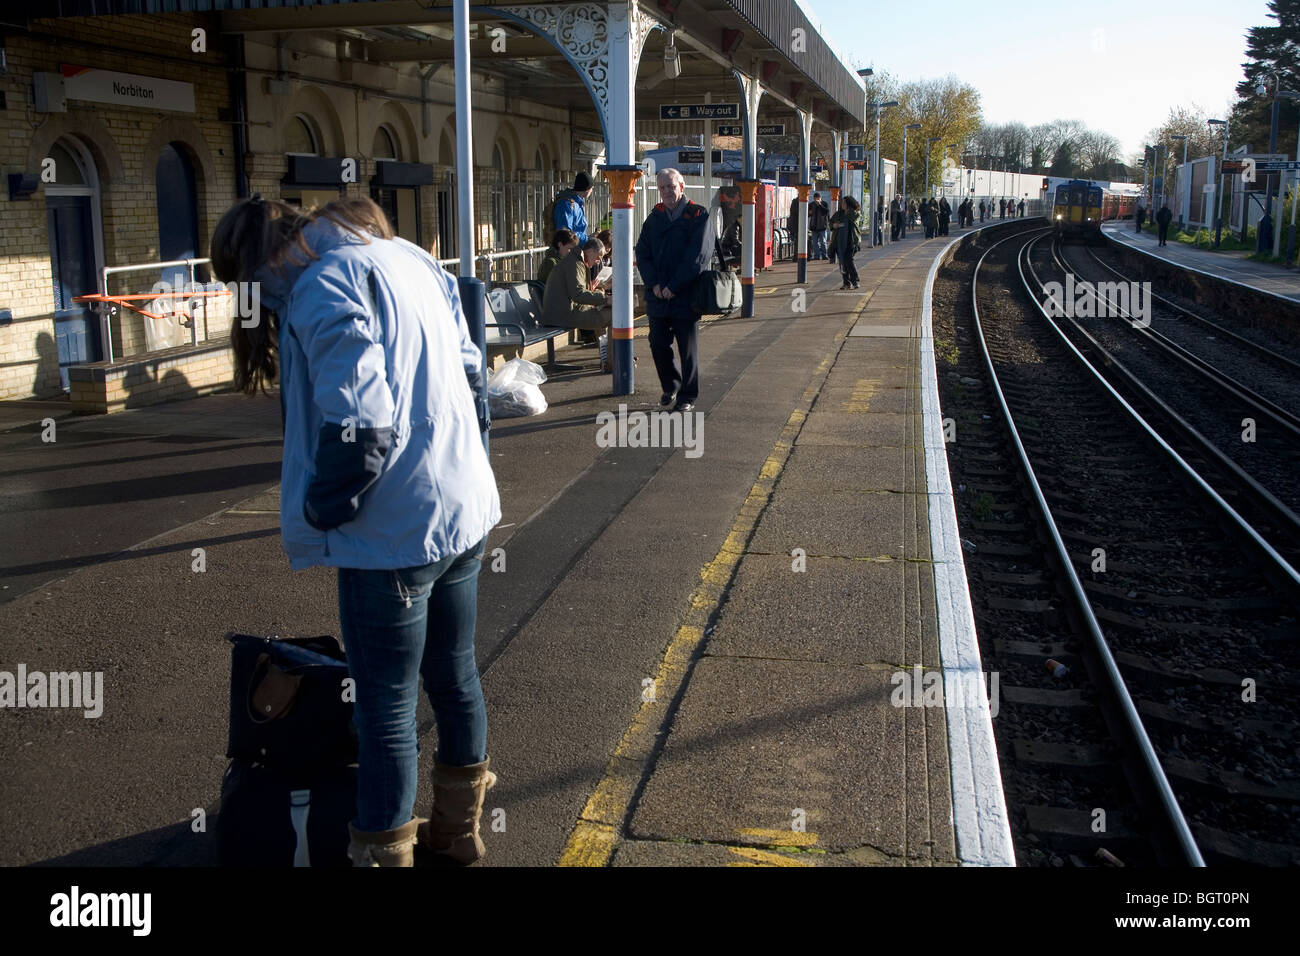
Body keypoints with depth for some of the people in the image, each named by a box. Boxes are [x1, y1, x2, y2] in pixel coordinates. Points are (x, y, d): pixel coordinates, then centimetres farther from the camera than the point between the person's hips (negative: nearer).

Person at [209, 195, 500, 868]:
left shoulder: (321, 288, -17)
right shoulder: (406, 258, 9)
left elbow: (356, 427, -25)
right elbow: (468, 366, 13)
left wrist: (319, 513, -10)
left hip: (395, 532, -9)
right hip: (465, 510, 9)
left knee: (386, 708, 6)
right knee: (454, 674, 22)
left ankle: (385, 849, 20)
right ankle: (458, 826, 40)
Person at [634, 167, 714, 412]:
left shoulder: (699, 216, -5)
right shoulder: (654, 217, 11)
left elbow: (698, 256, -12)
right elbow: (642, 253, 7)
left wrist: (674, 286, -15)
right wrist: (653, 284, -8)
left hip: (685, 297, -5)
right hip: (657, 297, 5)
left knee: (688, 349, 3)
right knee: (658, 345, 10)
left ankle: (687, 396, 14)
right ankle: (670, 386, 30)